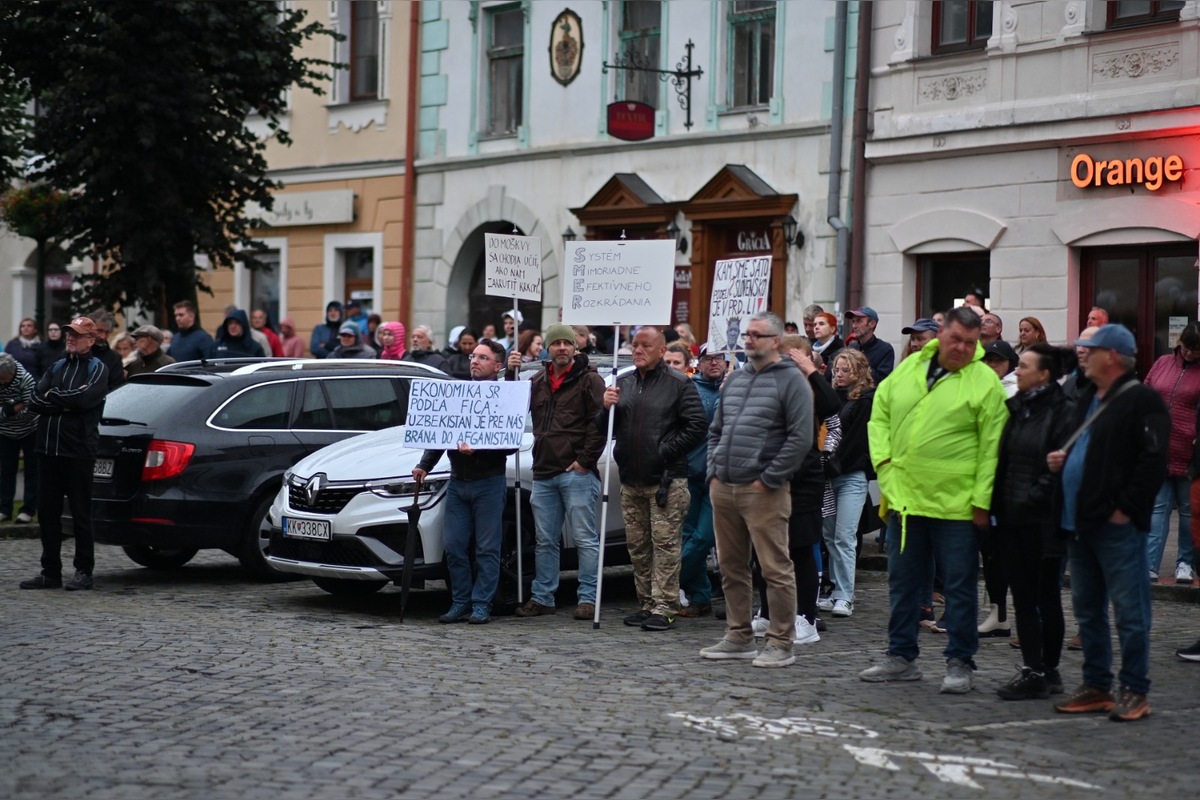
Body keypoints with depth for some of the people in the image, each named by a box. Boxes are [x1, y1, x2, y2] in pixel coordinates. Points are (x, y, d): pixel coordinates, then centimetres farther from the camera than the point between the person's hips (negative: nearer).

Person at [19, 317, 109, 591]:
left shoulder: (97, 368, 0)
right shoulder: (57, 366, 17)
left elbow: (85, 398, -19)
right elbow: (35, 401, 6)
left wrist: (53, 396, -6)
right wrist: (65, 403, -9)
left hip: (78, 452, -6)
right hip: (48, 449, 6)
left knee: (80, 514, 1)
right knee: (47, 513, 7)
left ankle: (84, 571, 7)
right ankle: (50, 572, 14)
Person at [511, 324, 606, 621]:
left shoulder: (589, 380, -3)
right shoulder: (538, 382, 17)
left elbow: (599, 423, -9)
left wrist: (585, 460, -13)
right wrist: (511, 374, 5)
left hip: (577, 473, -6)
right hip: (543, 474, 7)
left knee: (585, 539, -3)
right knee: (545, 541, 11)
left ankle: (587, 598, 0)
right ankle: (542, 597, 17)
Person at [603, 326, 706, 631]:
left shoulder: (678, 384, -4)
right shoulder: (623, 383, 14)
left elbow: (698, 424, -10)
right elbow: (605, 429, 17)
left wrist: (667, 451, -13)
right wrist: (607, 408, -4)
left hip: (666, 480, -6)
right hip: (631, 480, 7)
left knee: (665, 543, -7)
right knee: (637, 545, 11)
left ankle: (664, 607, -5)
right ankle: (646, 603, 20)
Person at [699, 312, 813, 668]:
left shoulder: (790, 380, -5)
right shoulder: (735, 379, 17)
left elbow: (800, 438, -13)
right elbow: (716, 430, 24)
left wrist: (769, 479, -13)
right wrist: (714, 471, 11)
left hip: (763, 491, -7)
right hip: (724, 489, 7)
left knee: (776, 569, -5)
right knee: (731, 567, 12)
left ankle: (781, 644, 1)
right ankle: (738, 637, 22)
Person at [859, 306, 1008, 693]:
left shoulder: (985, 382, -7)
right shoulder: (908, 368, 8)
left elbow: (991, 448, -9)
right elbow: (880, 415, 17)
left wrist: (982, 501, -13)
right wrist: (884, 460, 3)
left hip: (956, 505, -5)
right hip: (904, 498, 5)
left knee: (959, 586, 3)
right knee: (903, 581, 14)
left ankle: (959, 663, 13)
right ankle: (901, 657, 25)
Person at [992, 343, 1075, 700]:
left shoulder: (1063, 411, -10)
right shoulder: (1016, 408, 14)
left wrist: (1032, 499, -18)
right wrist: (998, 502, 8)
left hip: (1042, 520, -7)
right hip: (1012, 517, 7)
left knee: (1045, 596, 3)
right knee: (1023, 597, 7)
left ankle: (1047, 671, 11)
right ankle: (1032, 669, 12)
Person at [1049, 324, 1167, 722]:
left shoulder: (1142, 401, -10)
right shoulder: (1088, 399, 18)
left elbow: (1153, 460, -18)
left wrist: (1126, 507, -18)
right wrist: (1062, 458, 10)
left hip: (1117, 525, -10)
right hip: (1081, 523, 10)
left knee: (1129, 610, -3)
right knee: (1087, 610, 14)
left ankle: (1134, 690, 3)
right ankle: (1096, 685, 22)